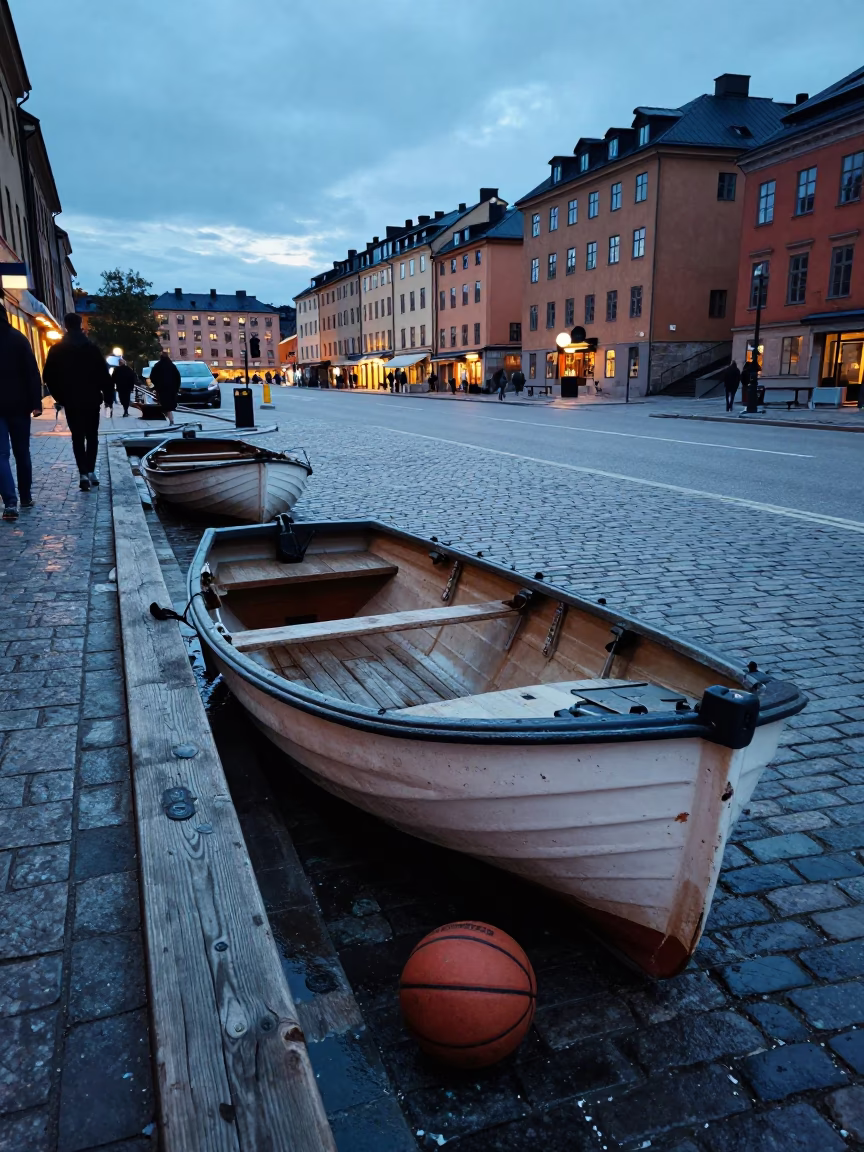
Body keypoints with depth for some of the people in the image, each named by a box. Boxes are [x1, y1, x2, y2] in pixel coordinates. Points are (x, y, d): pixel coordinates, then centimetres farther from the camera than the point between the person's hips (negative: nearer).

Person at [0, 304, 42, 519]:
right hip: (19, 404, 1)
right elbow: (32, 372, -6)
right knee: (22, 452, 13)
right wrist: (36, 402, -7)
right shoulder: (18, 338, 0)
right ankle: (26, 497, 19)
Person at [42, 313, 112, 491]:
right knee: (92, 435, 12)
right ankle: (91, 471, 7)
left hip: (71, 401, 0)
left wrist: (60, 396, 11)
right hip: (91, 399, 0)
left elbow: (48, 377, 0)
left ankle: (83, 473, -8)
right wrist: (108, 396, 2)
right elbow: (104, 374, -6)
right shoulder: (91, 347, -3)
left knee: (77, 437, 4)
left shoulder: (57, 349, 1)